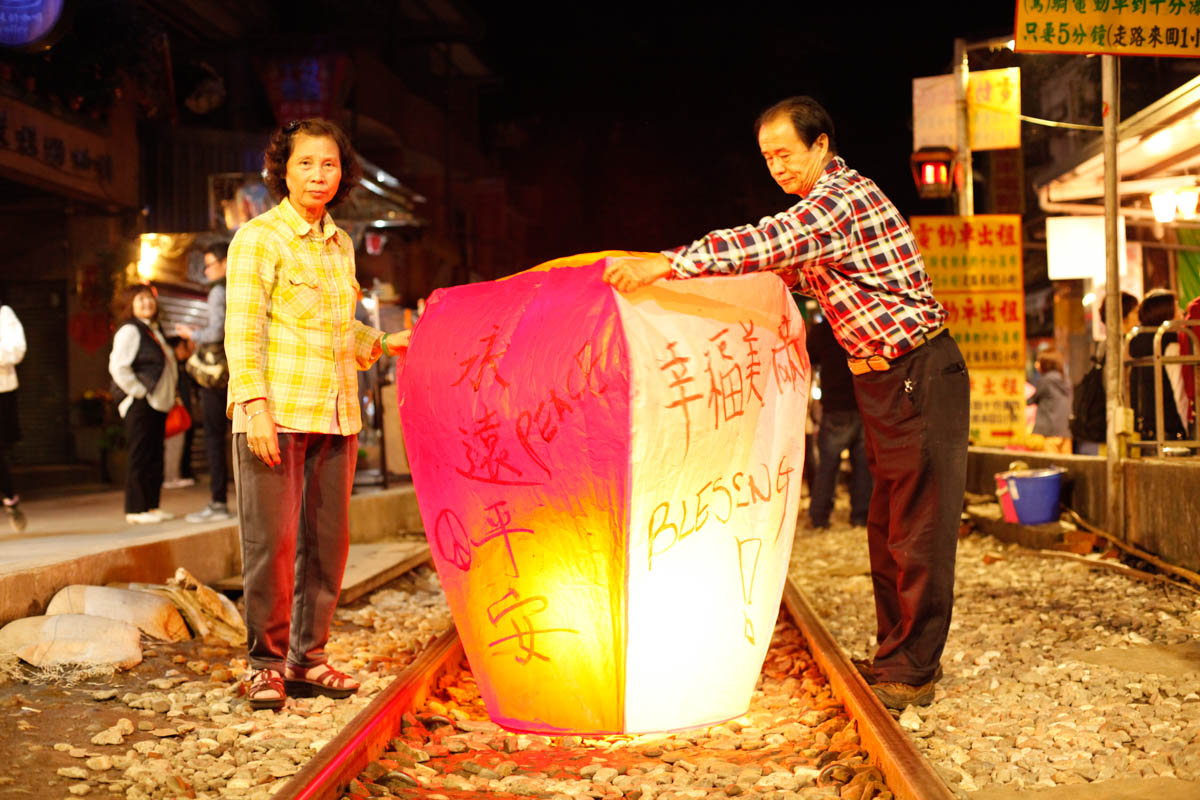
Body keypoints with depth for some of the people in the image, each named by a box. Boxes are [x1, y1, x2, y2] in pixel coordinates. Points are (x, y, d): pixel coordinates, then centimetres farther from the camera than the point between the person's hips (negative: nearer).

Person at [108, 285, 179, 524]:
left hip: (158, 403, 8)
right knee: (140, 456, -6)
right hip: (139, 404, -8)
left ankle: (152, 505, 15)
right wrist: (140, 393, -16)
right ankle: (136, 510, -1)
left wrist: (169, 395, 16)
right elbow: (118, 367, -17)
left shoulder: (155, 331, 18)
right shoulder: (129, 331, -9)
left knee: (155, 456, 9)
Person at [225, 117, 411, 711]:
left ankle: (307, 657, 19)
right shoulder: (259, 237, -2)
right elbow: (242, 329, -9)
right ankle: (266, 662, 10)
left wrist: (382, 343, 10)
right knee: (271, 539, -3)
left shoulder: (340, 245, 17)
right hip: (275, 413, -6)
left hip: (334, 413, 6)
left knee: (326, 539, 7)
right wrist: (256, 405, -17)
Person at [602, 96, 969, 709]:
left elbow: (772, 243, -32)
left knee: (917, 528, -4)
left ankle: (911, 670, 3)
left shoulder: (843, 198, -17)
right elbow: (795, 271, 25)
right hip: (886, 381, 10)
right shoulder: (835, 200, 15)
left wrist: (665, 264, -36)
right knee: (887, 527, 14)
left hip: (921, 375, -10)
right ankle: (897, 653, 24)